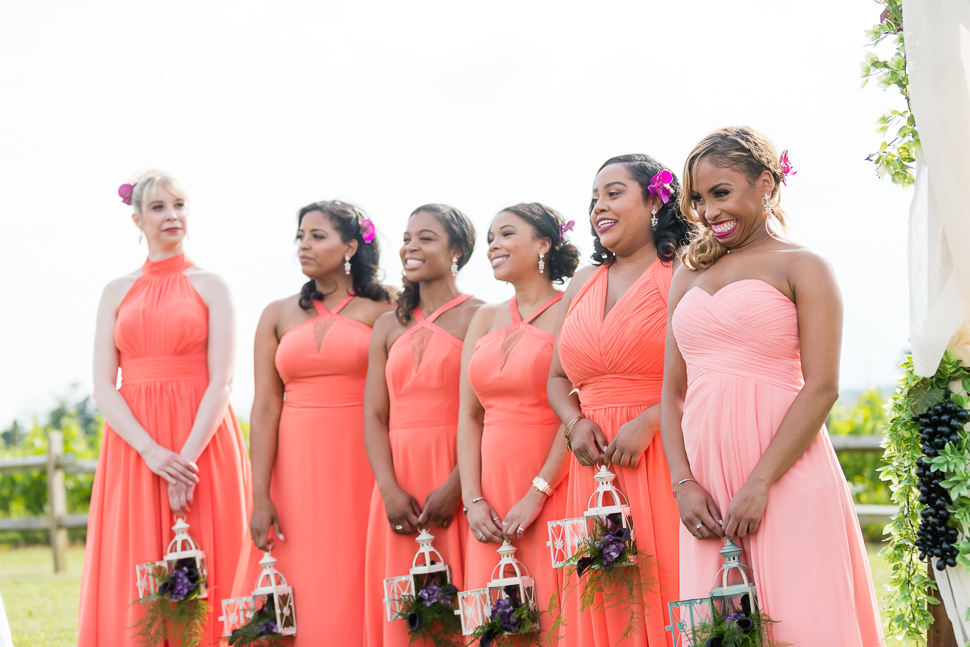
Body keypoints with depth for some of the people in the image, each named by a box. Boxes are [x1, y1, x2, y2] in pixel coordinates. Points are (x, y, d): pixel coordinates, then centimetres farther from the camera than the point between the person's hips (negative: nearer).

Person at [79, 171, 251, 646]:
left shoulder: (210, 287, 5)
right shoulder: (117, 293, 11)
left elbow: (221, 382, -4)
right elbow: (102, 386, 2)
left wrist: (187, 461, -15)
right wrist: (152, 452, -12)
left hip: (203, 441, -2)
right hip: (133, 445, 2)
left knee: (203, 579, -3)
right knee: (136, 583, 1)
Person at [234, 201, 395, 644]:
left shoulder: (383, 309, 2)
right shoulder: (279, 315, 9)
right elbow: (265, 408, 4)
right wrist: (260, 497, -4)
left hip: (361, 462, -2)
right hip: (296, 464, 2)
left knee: (351, 590, -3)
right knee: (296, 594, 1)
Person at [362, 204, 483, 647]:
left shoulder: (478, 318, 0)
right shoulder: (388, 327, 15)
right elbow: (374, 415, 8)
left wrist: (454, 487, -18)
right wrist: (390, 490, -7)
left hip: (454, 478, -4)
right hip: (398, 482, 5)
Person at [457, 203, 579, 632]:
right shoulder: (485, 320, 15)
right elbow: (469, 416, 10)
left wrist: (537, 494, -16)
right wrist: (473, 499, -1)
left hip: (553, 489, -5)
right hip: (493, 487, 5)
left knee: (555, 615, -6)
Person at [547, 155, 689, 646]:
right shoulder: (582, 286, 18)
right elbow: (557, 378, 22)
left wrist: (647, 423, -19)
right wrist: (575, 422, 2)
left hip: (664, 462, -5)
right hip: (595, 468, 6)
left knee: (664, 594, -8)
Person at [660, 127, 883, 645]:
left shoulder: (802, 268, 2)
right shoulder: (690, 276, 17)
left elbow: (822, 387, -8)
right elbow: (673, 392, 14)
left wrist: (759, 485, -15)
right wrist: (683, 483, -1)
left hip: (784, 476, -5)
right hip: (706, 477, 5)